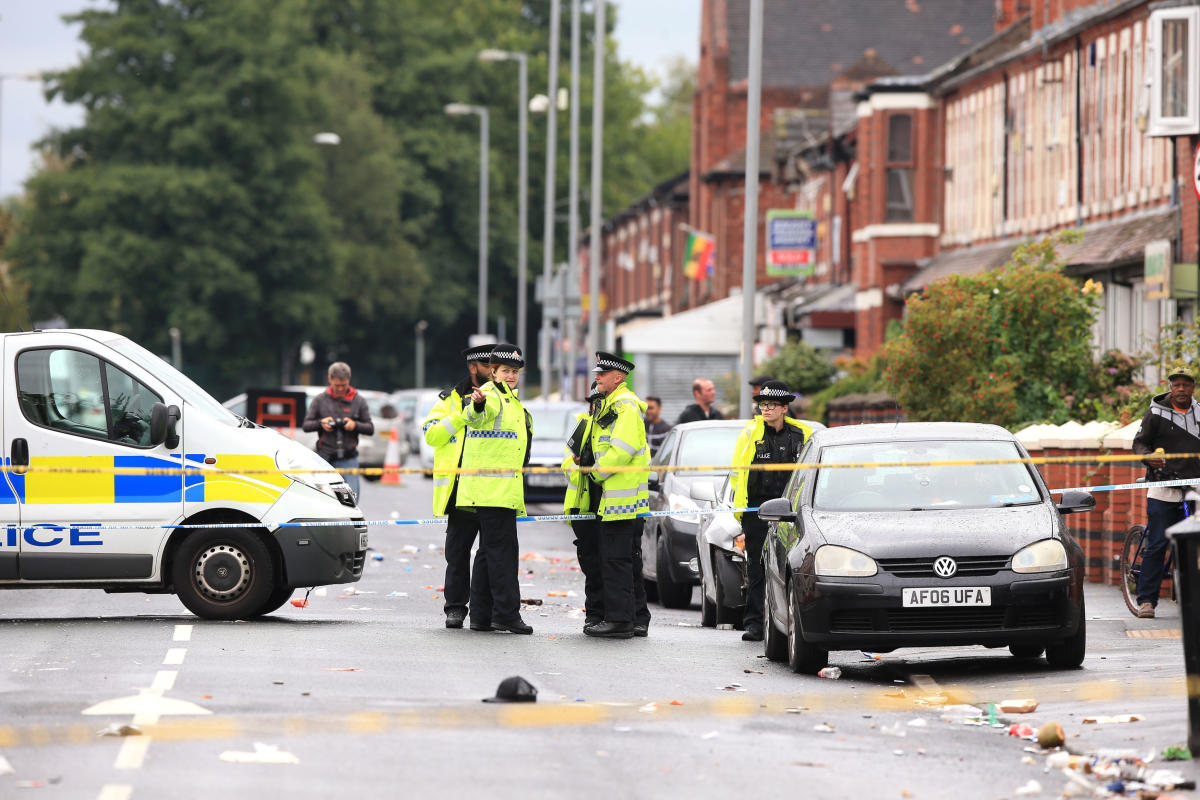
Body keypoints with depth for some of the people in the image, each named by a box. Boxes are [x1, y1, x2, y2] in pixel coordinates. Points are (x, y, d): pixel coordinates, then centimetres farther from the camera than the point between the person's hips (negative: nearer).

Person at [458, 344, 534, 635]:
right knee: (502, 548, -12)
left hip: (505, 488, 10)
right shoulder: (491, 395, -11)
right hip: (492, 487, -10)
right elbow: (474, 418, -35)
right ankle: (506, 613, -14)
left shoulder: (510, 399, 21)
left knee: (490, 550, 11)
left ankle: (482, 615, 14)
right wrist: (477, 406, -56)